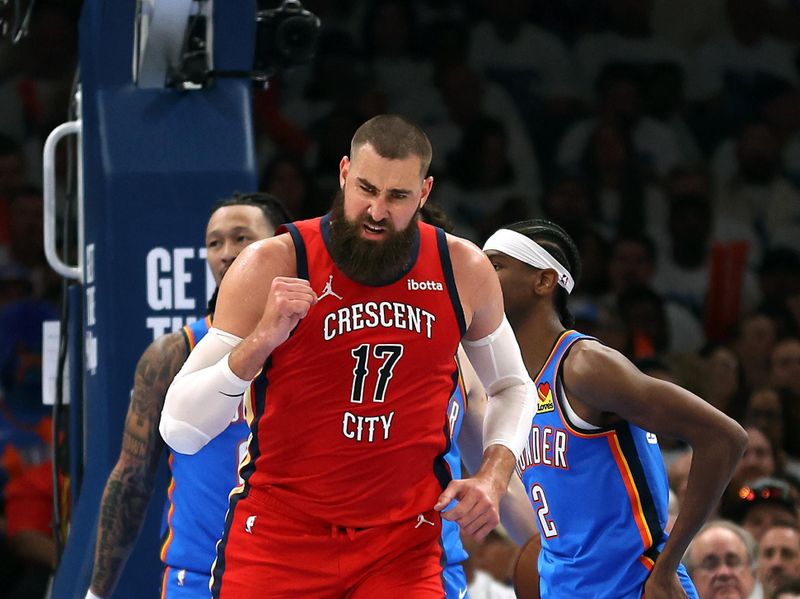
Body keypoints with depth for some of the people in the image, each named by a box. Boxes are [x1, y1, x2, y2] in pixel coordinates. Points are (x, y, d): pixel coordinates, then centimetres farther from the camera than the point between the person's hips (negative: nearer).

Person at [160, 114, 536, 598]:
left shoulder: (465, 272, -1)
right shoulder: (273, 265, -11)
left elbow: (512, 387, 19)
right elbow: (181, 430, -15)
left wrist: (493, 477, 1)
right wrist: (260, 341, -29)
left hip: (404, 544, 2)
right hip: (278, 535, -2)